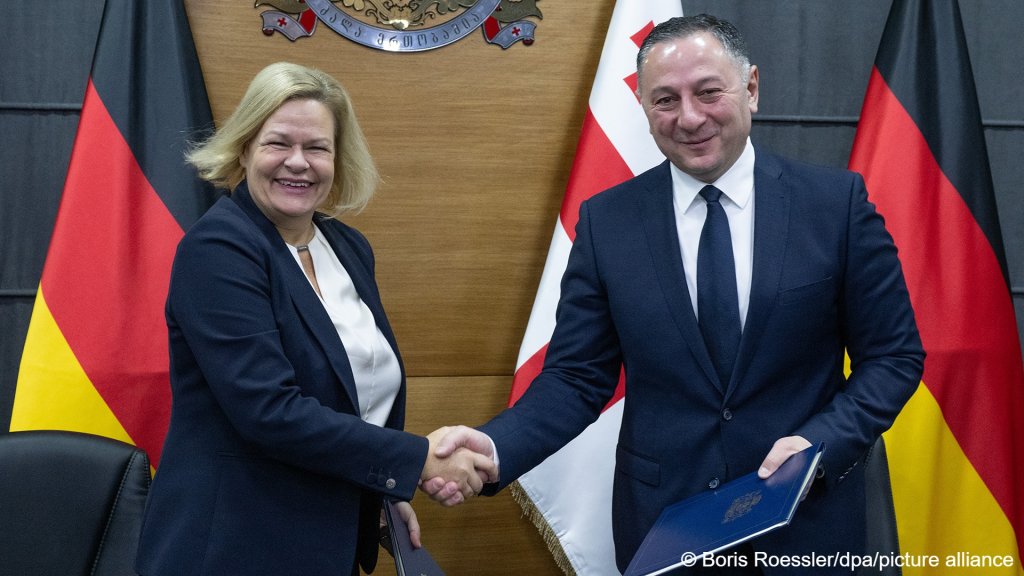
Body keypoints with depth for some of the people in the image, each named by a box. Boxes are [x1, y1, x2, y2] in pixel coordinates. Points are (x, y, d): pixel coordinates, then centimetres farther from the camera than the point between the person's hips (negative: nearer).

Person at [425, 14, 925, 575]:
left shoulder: (836, 201, -6)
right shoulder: (605, 221, -3)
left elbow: (894, 356, -2)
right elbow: (577, 376, -2)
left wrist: (822, 444, -18)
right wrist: (494, 447, -20)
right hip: (661, 527, 1)